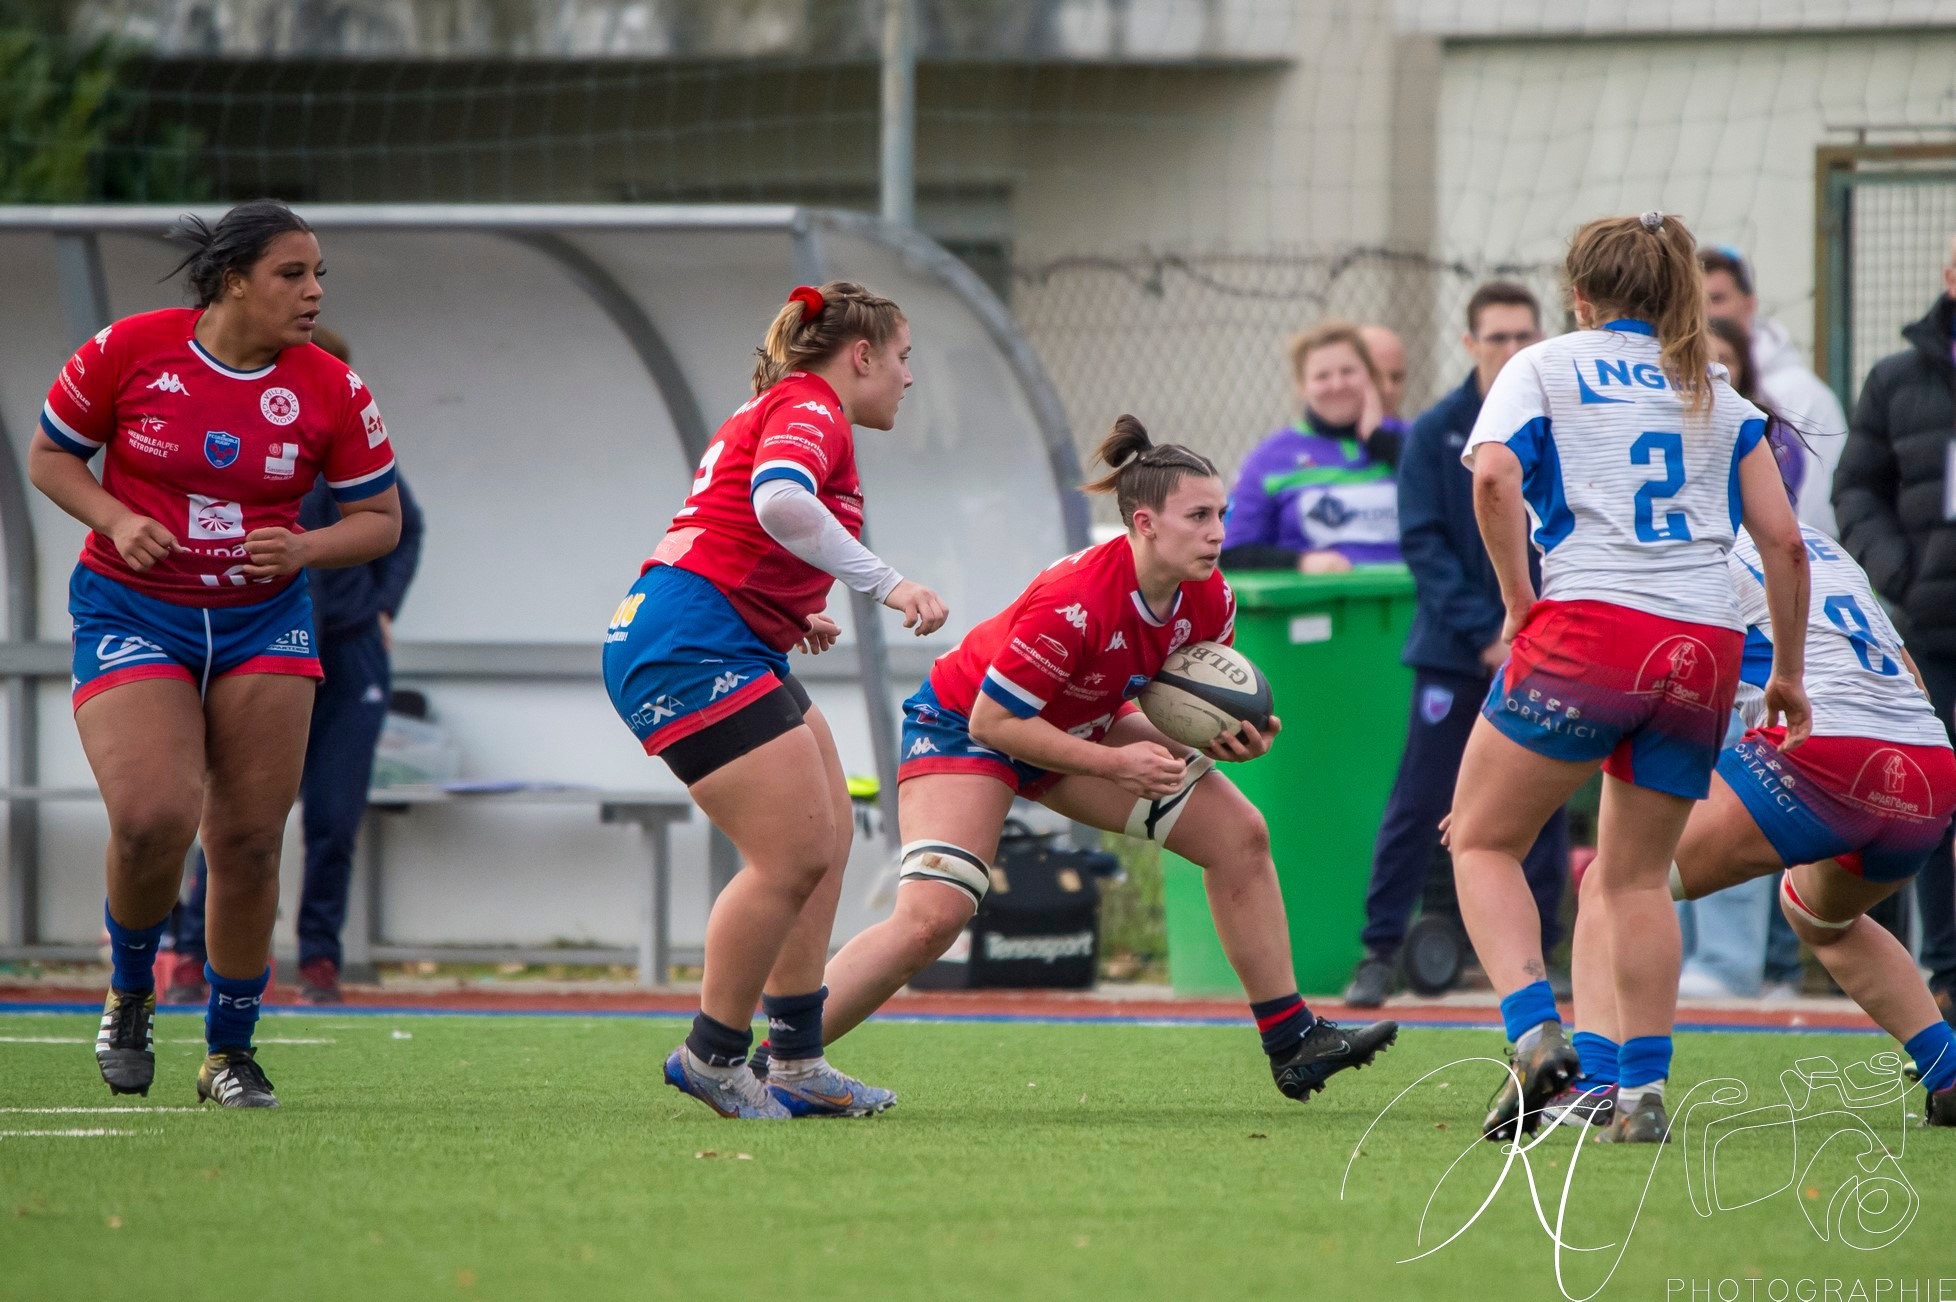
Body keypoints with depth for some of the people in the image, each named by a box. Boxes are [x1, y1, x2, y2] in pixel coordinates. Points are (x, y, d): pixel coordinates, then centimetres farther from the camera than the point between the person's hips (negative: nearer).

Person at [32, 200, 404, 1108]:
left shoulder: (331, 390, -4)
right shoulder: (129, 350, -10)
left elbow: (380, 519, 4)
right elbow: (49, 456, 2)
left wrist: (301, 550, -15)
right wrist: (116, 520, -16)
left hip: (263, 622, 3)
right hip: (130, 613, -3)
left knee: (249, 839, -3)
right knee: (154, 818, -21)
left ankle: (230, 1050, 15)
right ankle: (129, 993, 9)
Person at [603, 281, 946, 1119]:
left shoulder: (784, 409, 23)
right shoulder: (810, 410, -8)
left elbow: (723, 540, 30)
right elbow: (779, 500, -31)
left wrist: (791, 618, 23)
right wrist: (886, 583, -31)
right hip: (690, 647, -11)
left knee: (826, 842, 8)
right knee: (794, 854, -14)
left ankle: (797, 1064, 9)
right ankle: (713, 1055, -3)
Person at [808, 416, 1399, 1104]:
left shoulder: (1210, 600, -14)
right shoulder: (1075, 601, -36)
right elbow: (992, 720, -29)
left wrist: (1234, 738, -17)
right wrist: (1116, 763, -31)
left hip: (1080, 726, 7)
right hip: (962, 720, -7)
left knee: (1239, 834, -1)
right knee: (930, 920, -24)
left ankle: (1292, 1044, 8)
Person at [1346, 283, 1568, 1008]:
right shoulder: (1436, 433, -1)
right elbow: (1423, 543, -4)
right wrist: (1484, 633, -12)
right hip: (1454, 650, -1)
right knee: (1420, 803, -3)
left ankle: (1535, 955, 13)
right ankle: (1380, 951, 3)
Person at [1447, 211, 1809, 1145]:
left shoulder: (1544, 367, 10)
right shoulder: (1720, 397, 20)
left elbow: (1492, 478, -9)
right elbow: (1783, 542, 14)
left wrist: (1518, 602, 0)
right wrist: (1788, 672, 22)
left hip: (1591, 624, -4)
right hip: (1707, 648, 4)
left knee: (1483, 841, 8)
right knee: (1635, 876, 15)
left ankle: (1536, 1033, -13)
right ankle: (1644, 1092, 4)